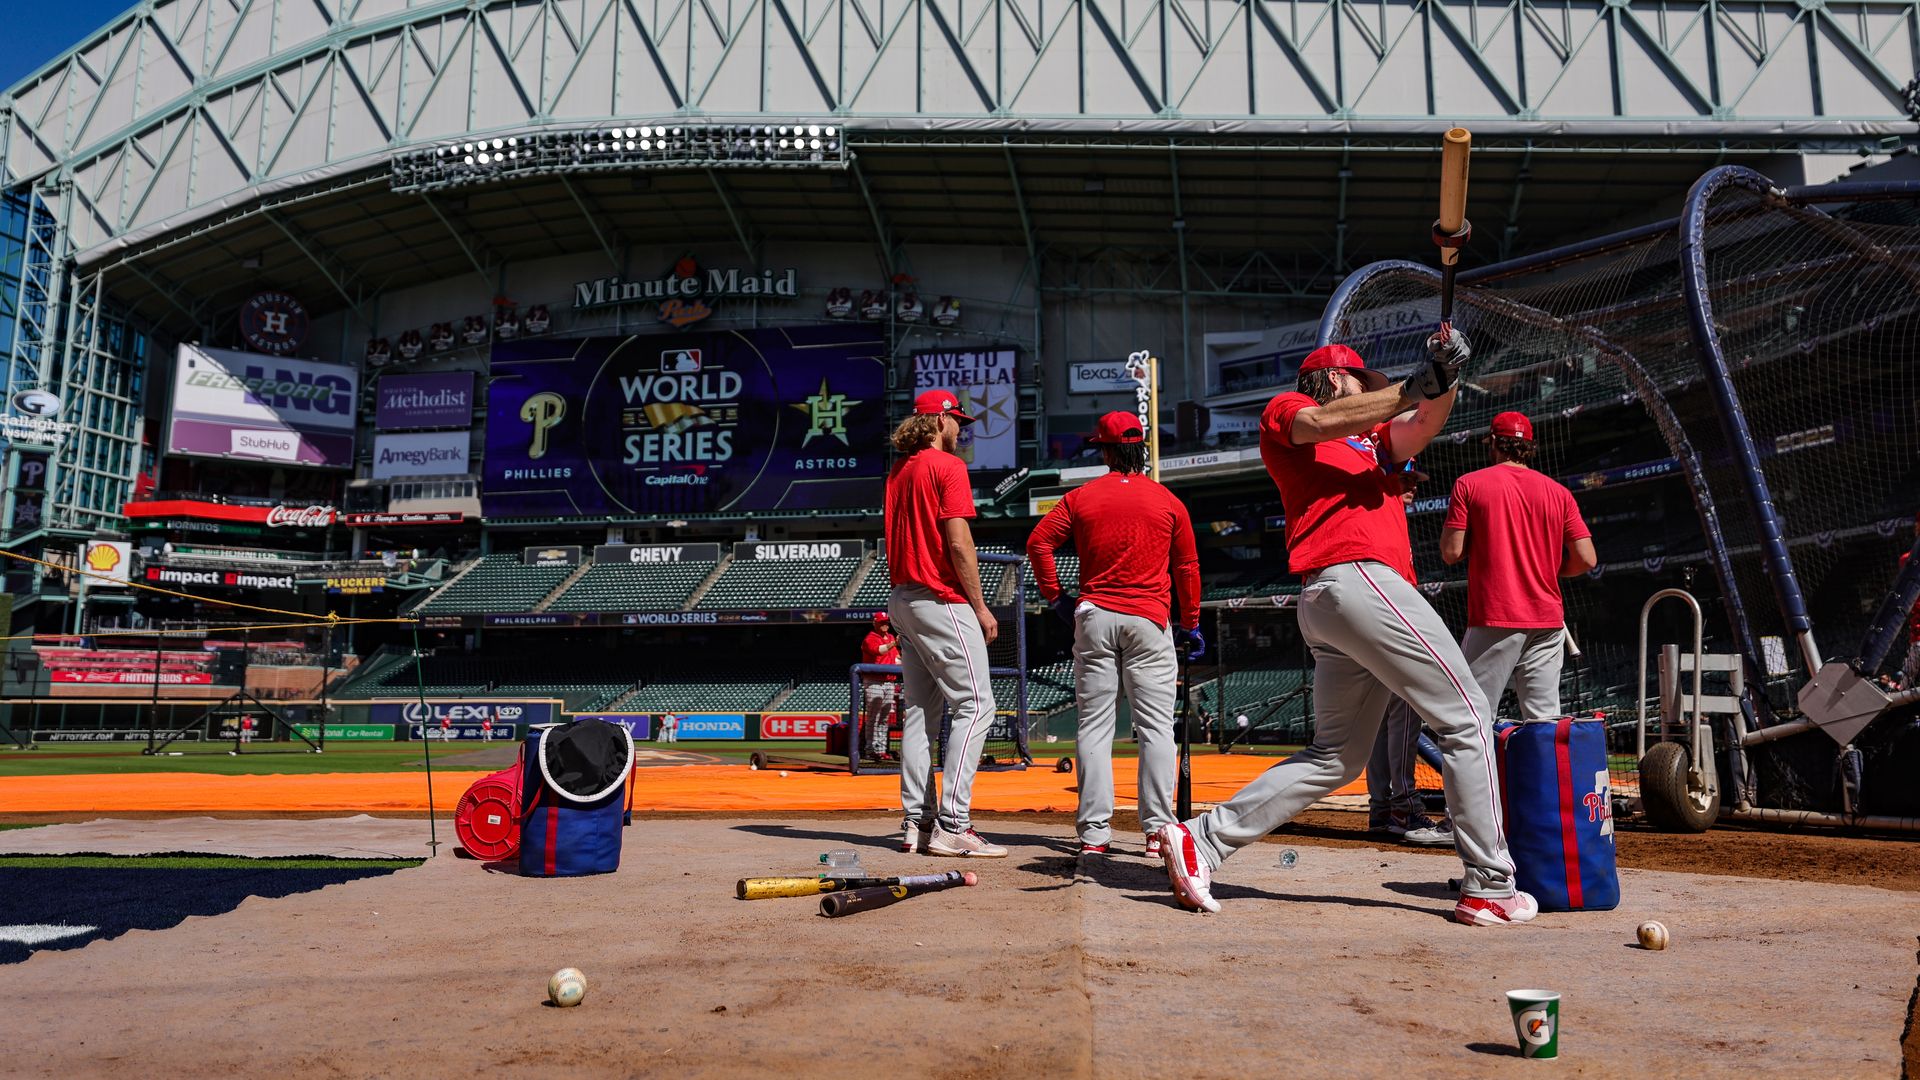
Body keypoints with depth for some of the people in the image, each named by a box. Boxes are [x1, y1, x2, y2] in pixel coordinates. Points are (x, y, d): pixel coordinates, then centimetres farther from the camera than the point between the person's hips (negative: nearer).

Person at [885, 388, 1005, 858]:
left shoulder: (898, 471, 16)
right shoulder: (947, 466, -9)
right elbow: (958, 544, -16)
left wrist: (905, 595, 19)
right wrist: (980, 608, -11)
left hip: (903, 600, 9)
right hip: (942, 601, -9)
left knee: (919, 710, 11)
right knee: (975, 706, -7)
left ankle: (916, 822, 12)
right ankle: (951, 825, -12)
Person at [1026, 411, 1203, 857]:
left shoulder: (1081, 497, 4)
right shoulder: (1168, 501, 5)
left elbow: (1038, 542, -3)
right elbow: (1187, 568, 7)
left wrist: (1056, 597, 5)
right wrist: (1191, 625, 14)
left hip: (1093, 618, 1)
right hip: (1148, 620, -1)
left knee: (1094, 725, 4)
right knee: (1155, 726, 2)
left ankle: (1094, 831, 3)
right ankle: (1158, 829, -1)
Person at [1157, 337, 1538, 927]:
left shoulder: (1368, 435, 31)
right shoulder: (1284, 410, 11)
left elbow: (1422, 428, 14)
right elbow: (1323, 424, -12)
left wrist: (1442, 379, -5)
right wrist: (1413, 387, -16)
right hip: (1358, 578, -9)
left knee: (1337, 755, 10)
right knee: (1465, 716, -4)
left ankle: (1202, 838, 6)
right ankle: (1488, 887, 0)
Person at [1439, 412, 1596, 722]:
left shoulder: (1469, 484, -1)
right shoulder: (1559, 492, 9)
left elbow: (1451, 553, -6)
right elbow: (1585, 559, 3)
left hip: (1494, 619, -4)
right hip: (1547, 619, 4)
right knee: (1544, 721, 6)